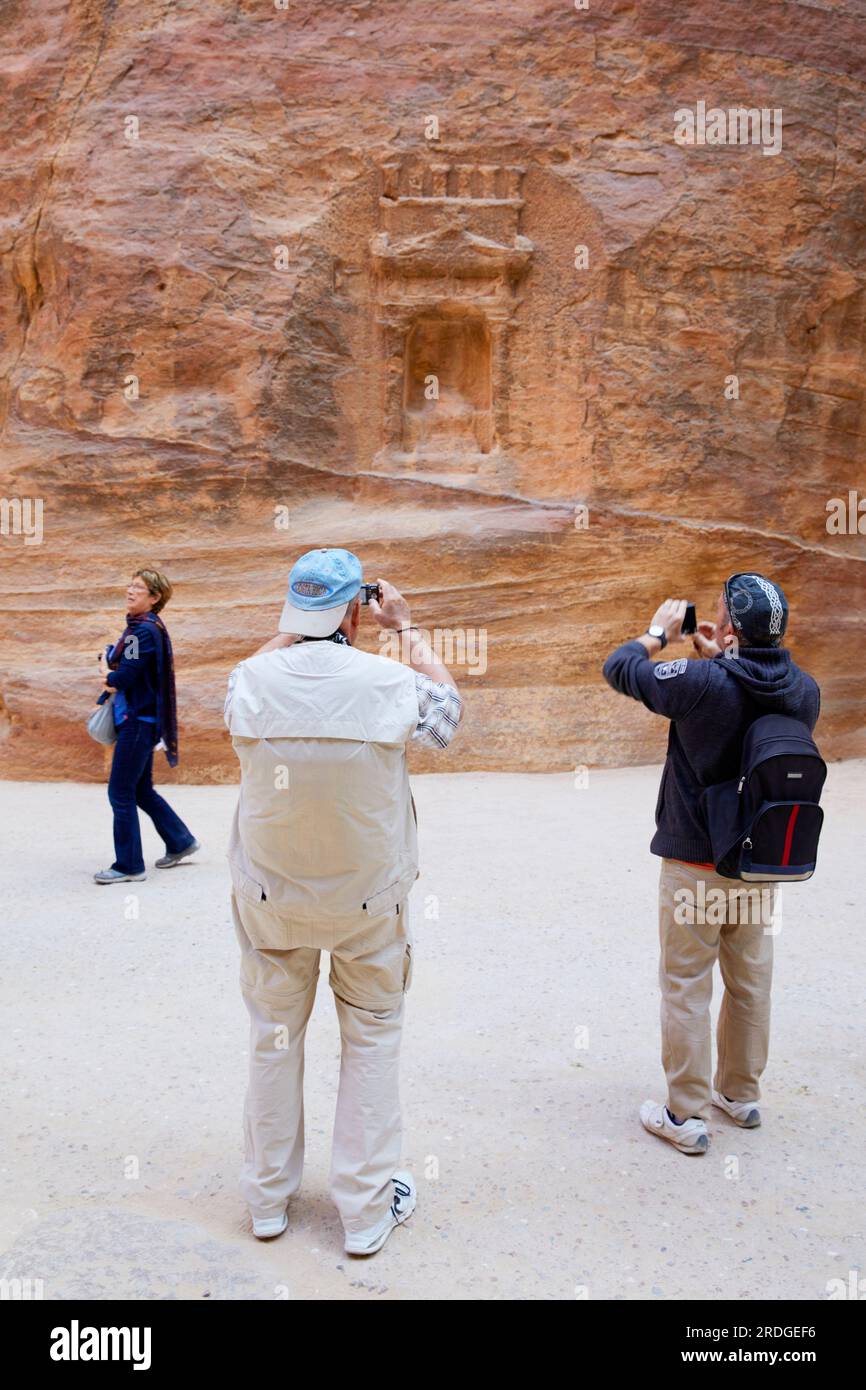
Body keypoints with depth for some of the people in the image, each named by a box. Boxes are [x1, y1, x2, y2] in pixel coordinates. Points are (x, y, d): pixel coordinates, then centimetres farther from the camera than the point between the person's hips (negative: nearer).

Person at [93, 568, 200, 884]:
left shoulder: (146, 630, -17)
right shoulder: (137, 626, 13)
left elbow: (123, 677, -21)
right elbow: (116, 667, 14)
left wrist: (108, 674, 0)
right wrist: (113, 677, -8)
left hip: (140, 721, -10)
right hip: (135, 718, 10)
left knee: (121, 793, -3)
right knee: (141, 790, 17)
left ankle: (128, 866, 7)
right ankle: (181, 842, 29)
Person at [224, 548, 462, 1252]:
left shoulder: (253, 681, -13)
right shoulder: (390, 682, -18)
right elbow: (448, 704, 6)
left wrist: (291, 629, 17)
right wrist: (407, 626, 14)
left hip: (271, 897, 2)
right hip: (368, 898, -2)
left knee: (274, 1035, 18)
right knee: (373, 1038, 15)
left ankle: (268, 1199, 34)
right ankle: (367, 1208, 24)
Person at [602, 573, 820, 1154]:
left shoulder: (704, 683, -23)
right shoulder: (804, 690, -5)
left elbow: (620, 668, -11)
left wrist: (658, 632, 6)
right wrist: (722, 659, 12)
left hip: (696, 867, -6)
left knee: (686, 988, 7)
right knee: (751, 982, 19)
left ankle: (687, 1116, 16)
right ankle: (741, 1094, 36)